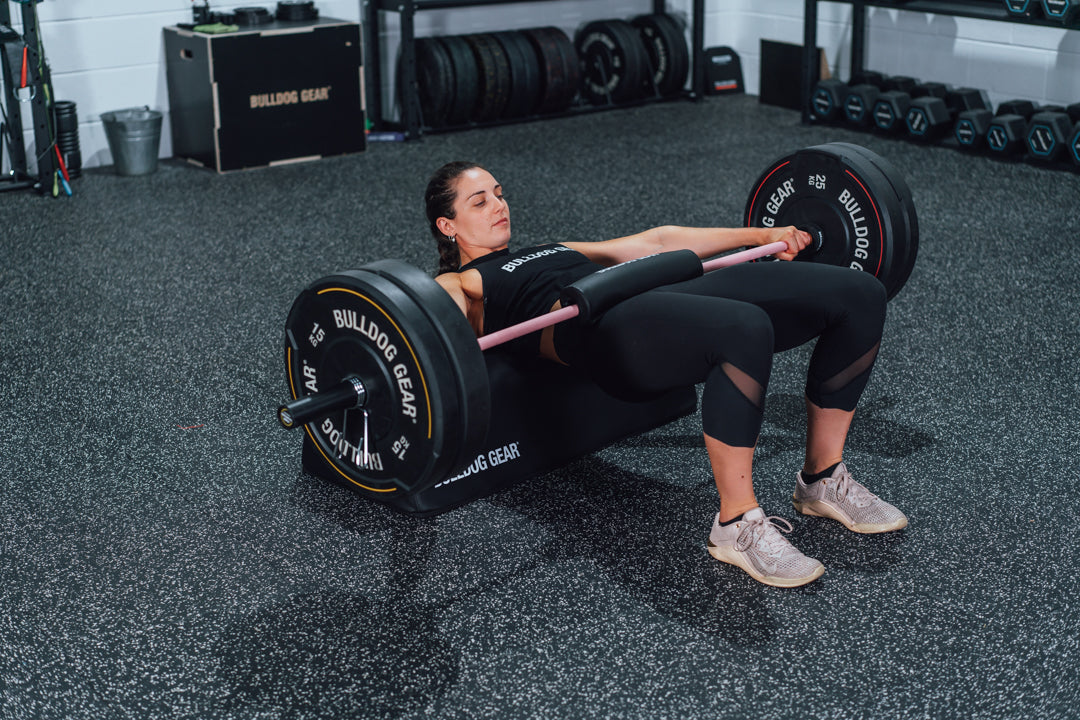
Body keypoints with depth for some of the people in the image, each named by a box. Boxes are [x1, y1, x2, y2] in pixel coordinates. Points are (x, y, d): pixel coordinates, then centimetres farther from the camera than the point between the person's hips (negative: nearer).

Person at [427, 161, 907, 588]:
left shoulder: (555, 251, 38)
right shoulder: (459, 283, 16)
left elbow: (655, 242, 38)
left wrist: (763, 235, 37)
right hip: (614, 331, -8)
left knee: (860, 294, -9)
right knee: (743, 329, -40)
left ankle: (824, 481, 2)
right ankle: (736, 526, -26)